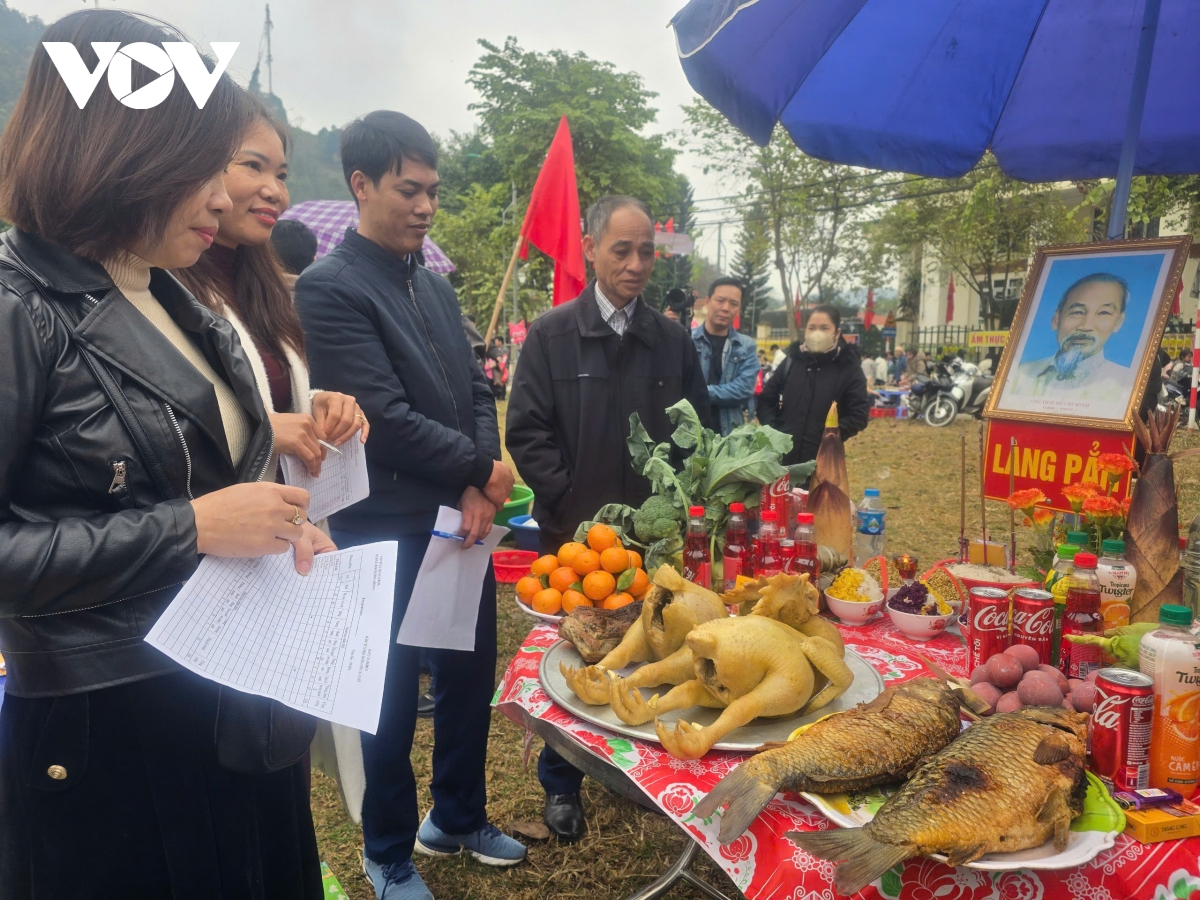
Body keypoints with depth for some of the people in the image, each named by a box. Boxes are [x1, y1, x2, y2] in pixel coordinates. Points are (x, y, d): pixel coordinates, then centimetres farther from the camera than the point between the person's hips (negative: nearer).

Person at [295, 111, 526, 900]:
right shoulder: (330, 289, -13)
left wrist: (480, 488, -7)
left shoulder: (436, 285, 11)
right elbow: (385, 420, -21)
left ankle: (458, 819, 40)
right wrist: (483, 470, -10)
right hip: (389, 532, -7)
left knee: (471, 679, 17)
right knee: (394, 698, 10)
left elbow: (477, 390, 8)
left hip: (465, 519, 7)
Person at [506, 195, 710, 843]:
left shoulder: (674, 342, 7)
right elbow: (526, 432, -6)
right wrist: (575, 505, -13)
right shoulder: (551, 335, -2)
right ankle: (561, 784, 28)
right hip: (572, 532, -2)